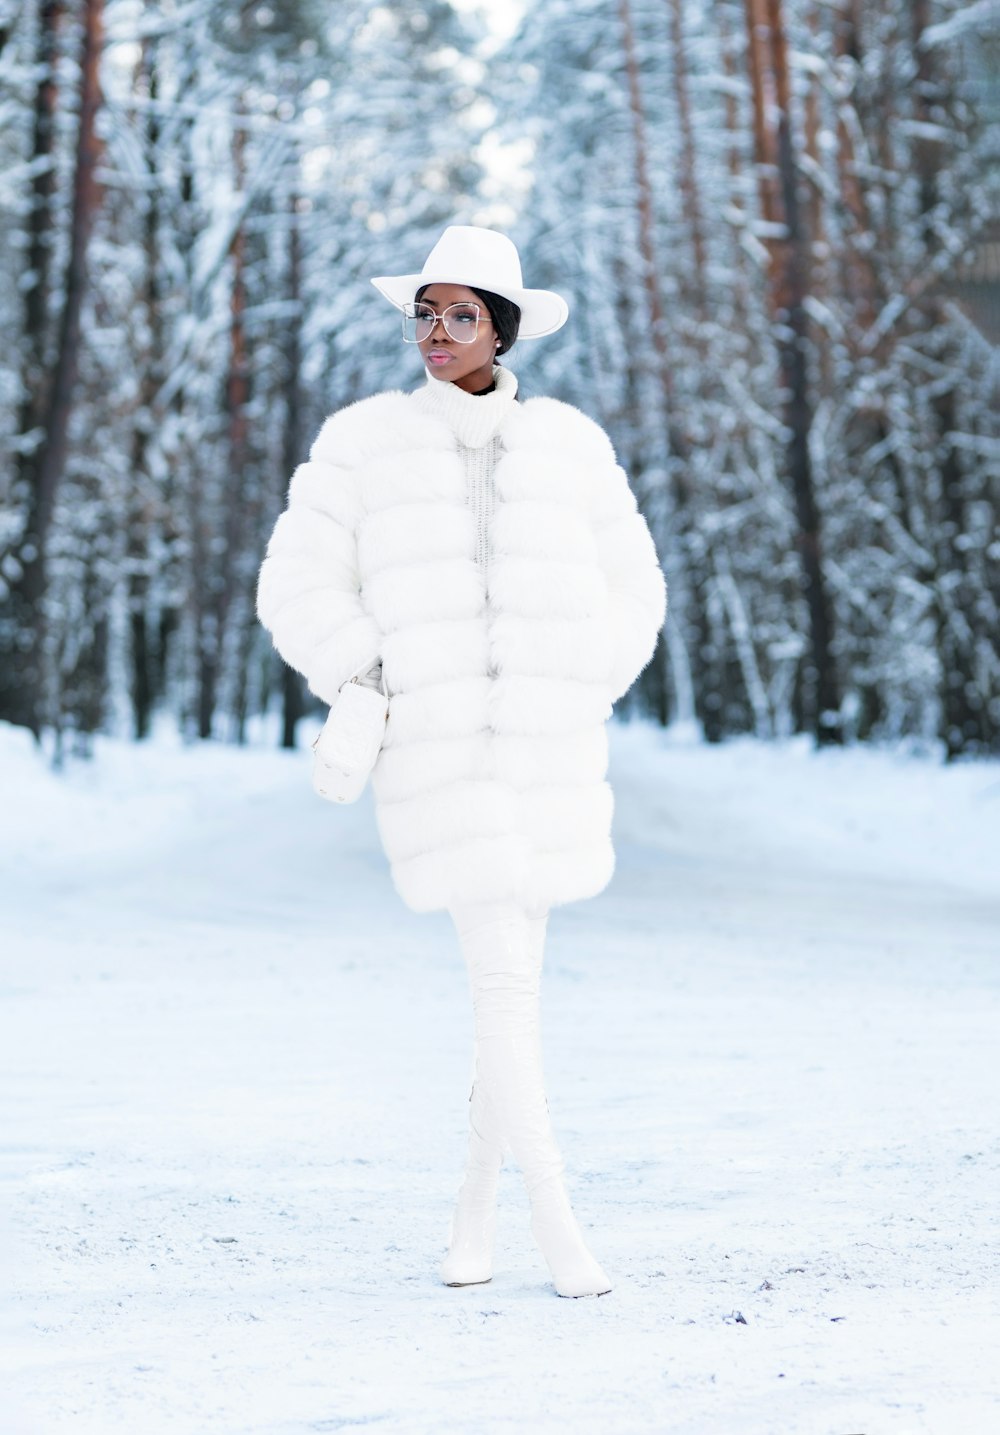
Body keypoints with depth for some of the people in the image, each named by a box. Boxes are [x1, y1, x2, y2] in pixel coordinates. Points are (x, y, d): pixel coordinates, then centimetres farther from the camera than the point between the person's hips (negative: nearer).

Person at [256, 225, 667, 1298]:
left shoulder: (572, 445, 6)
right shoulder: (364, 441, 2)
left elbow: (631, 595, 13)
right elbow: (299, 588, 4)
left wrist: (581, 701, 1)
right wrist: (376, 699, -5)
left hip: (548, 749, 3)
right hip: (434, 749, -3)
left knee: (511, 976, 9)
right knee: (504, 980, -11)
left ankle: (475, 1209, 25)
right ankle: (556, 1224, -5)